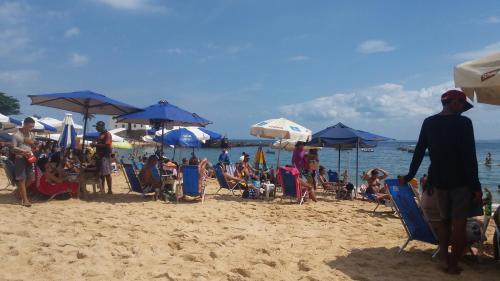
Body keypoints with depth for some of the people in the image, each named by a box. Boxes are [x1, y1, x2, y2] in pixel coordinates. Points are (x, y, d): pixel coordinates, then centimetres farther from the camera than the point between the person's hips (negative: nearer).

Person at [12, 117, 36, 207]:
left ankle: (21, 192, 30)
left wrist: (31, 142, -6)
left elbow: (34, 147, 15)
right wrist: (23, 151, -30)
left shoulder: (32, 135, 9)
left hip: (29, 158, 6)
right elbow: (13, 148, -14)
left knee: (30, 178, 8)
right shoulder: (16, 135, -9)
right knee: (21, 179, -3)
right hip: (20, 159, -6)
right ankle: (24, 199, 0)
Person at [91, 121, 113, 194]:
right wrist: (94, 144, 6)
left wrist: (96, 144, -16)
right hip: (99, 156, 9)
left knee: (107, 174, -9)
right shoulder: (100, 134, 19)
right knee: (101, 174, 12)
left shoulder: (107, 134, -9)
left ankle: (110, 190, -7)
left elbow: (107, 145, -18)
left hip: (105, 156, -9)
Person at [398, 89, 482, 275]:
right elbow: (470, 156, -13)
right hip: (461, 180, -5)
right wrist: (476, 186, -10)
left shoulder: (428, 123, 5)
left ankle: (444, 260, 17)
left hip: (438, 179, 5)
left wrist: (409, 176, 12)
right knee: (459, 223, 2)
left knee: (444, 219, 18)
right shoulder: (463, 122, -9)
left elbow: (419, 152, 6)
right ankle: (453, 265, 7)